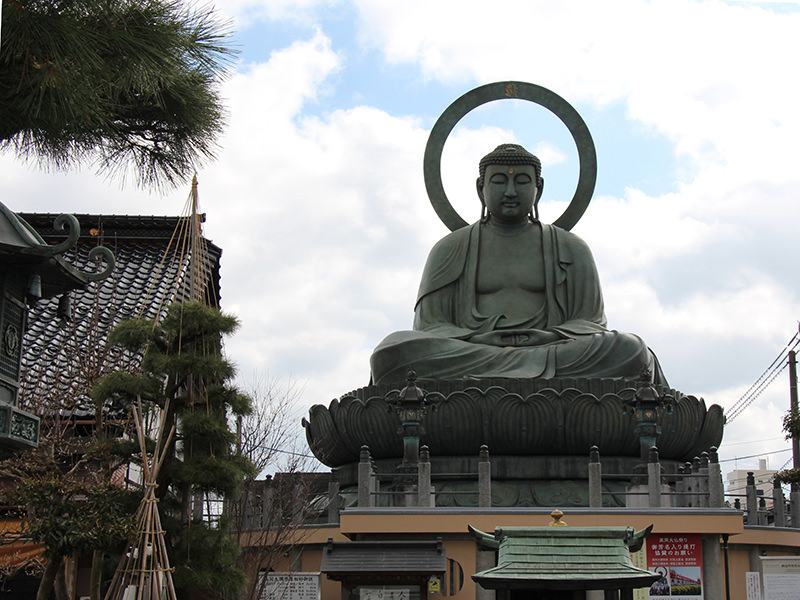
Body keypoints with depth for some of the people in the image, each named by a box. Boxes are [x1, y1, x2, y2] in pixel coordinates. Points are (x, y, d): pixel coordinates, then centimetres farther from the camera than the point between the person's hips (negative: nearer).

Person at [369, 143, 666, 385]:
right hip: (466, 360, 0)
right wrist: (479, 343, -12)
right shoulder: (450, 250, 19)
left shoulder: (571, 249, 20)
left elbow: (590, 322, 12)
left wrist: (547, 339, -12)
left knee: (630, 350, -28)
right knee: (395, 349, -32)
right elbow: (429, 325, 9)